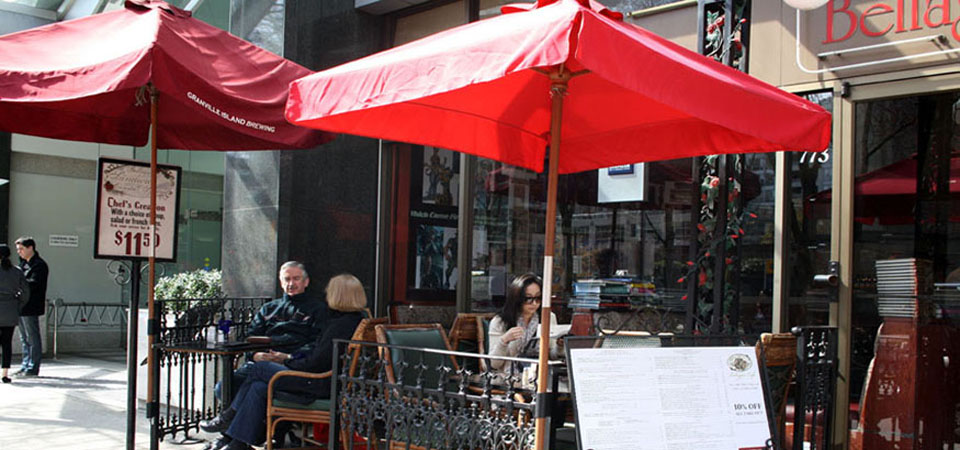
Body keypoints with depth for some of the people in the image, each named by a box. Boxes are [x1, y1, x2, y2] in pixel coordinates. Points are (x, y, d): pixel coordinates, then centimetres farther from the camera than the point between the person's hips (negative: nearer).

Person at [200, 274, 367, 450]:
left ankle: (228, 417, 10)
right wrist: (287, 358, 16)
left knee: (260, 368, -5)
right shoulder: (354, 320, 14)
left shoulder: (341, 325, -18)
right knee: (259, 388, -2)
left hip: (322, 385, -9)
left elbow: (317, 363, -20)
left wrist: (286, 362, -4)